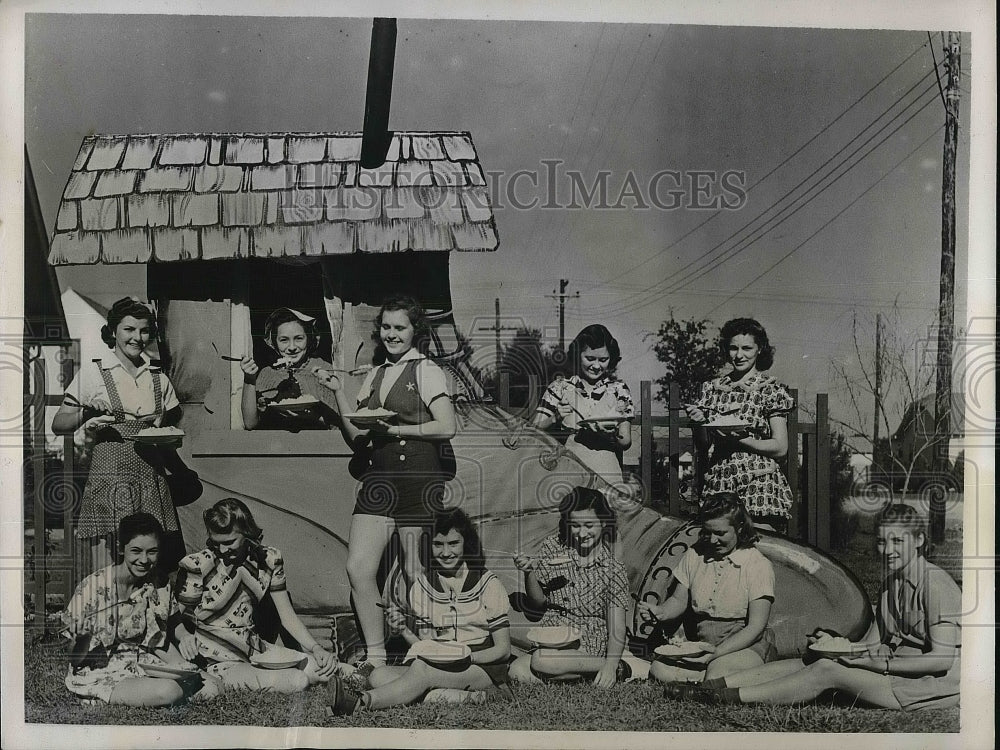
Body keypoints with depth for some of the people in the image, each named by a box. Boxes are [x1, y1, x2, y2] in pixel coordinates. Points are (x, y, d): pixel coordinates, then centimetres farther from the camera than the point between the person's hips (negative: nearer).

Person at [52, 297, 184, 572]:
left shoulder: (159, 379, 11)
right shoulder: (91, 375, 2)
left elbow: (173, 420, 24)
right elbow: (57, 424, 3)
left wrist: (166, 433, 3)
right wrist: (86, 413, -15)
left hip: (152, 483, 3)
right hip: (109, 479, -3)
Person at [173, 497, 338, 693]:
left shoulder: (268, 560, 2)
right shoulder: (199, 565, -9)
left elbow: (287, 616, 7)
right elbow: (177, 620, -4)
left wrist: (315, 648, -6)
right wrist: (184, 636, -29)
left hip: (254, 650, 5)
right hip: (217, 658, -5)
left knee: (320, 667, -16)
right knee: (296, 682, -27)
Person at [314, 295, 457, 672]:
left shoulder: (426, 371, 0)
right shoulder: (374, 376, 17)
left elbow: (447, 427, -10)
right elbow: (357, 438, 14)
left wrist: (395, 429, -12)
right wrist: (338, 392, 7)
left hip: (419, 478, -5)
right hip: (378, 478, 6)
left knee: (417, 574, 2)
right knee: (358, 568, -5)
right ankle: (375, 655, 8)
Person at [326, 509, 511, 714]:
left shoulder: (488, 584, -1)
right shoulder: (421, 586, 9)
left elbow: (503, 649, -2)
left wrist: (468, 657, -19)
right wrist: (404, 631, -12)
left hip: (483, 668, -4)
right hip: (439, 668, 5)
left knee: (421, 669, -34)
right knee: (378, 676, -22)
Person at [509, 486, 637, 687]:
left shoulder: (612, 570, -3)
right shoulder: (553, 546, 3)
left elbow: (616, 630, -5)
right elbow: (537, 603, 10)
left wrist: (611, 664, -24)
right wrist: (529, 573, -10)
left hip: (589, 646, -3)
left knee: (541, 662, -34)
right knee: (517, 672, -27)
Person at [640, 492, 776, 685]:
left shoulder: (758, 565, -8)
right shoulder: (694, 556, 6)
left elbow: (756, 626, -11)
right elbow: (679, 600, 14)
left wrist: (718, 652, -24)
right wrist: (659, 612, -10)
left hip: (745, 647, -4)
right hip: (702, 645, 4)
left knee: (718, 672, -37)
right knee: (660, 669, -24)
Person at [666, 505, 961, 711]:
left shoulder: (935, 584, -16)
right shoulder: (891, 582, 11)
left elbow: (943, 659, -22)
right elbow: (870, 645, 11)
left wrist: (879, 662, -23)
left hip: (939, 684, -8)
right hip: (900, 668, 8)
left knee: (828, 671, -22)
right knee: (815, 660, -7)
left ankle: (727, 697, -20)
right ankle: (714, 685, -12)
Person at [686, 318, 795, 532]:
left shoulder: (771, 390, 1)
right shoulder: (711, 388, 11)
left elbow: (781, 448, -5)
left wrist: (739, 438, -16)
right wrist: (699, 423, -6)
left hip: (759, 485, -3)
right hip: (717, 485, 3)